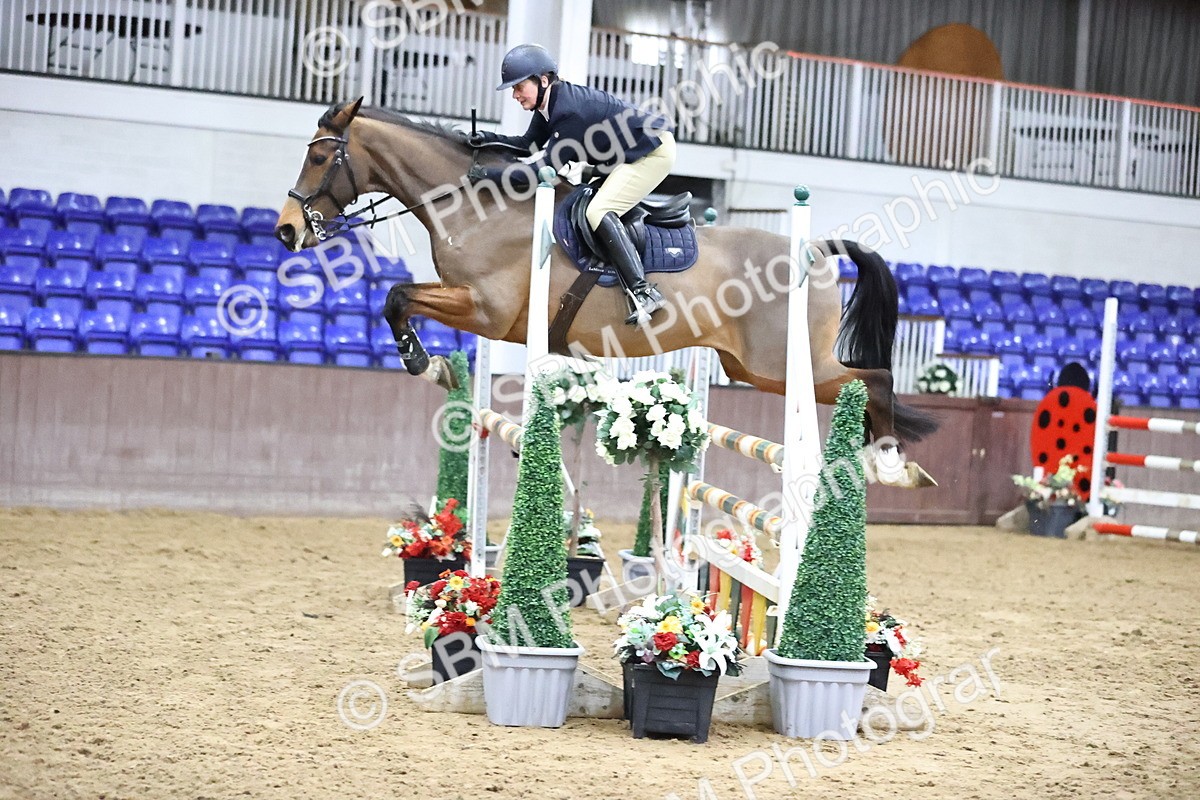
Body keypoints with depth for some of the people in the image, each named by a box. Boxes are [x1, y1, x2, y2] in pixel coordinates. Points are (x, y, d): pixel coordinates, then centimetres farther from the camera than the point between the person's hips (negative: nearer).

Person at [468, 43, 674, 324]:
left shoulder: (570, 109, -28)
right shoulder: (547, 103, 1)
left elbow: (547, 168, -27)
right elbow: (529, 144, 12)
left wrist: (493, 174, -27)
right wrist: (488, 139, -3)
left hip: (655, 151, -11)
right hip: (631, 154, 11)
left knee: (598, 211, -21)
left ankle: (643, 291, -25)